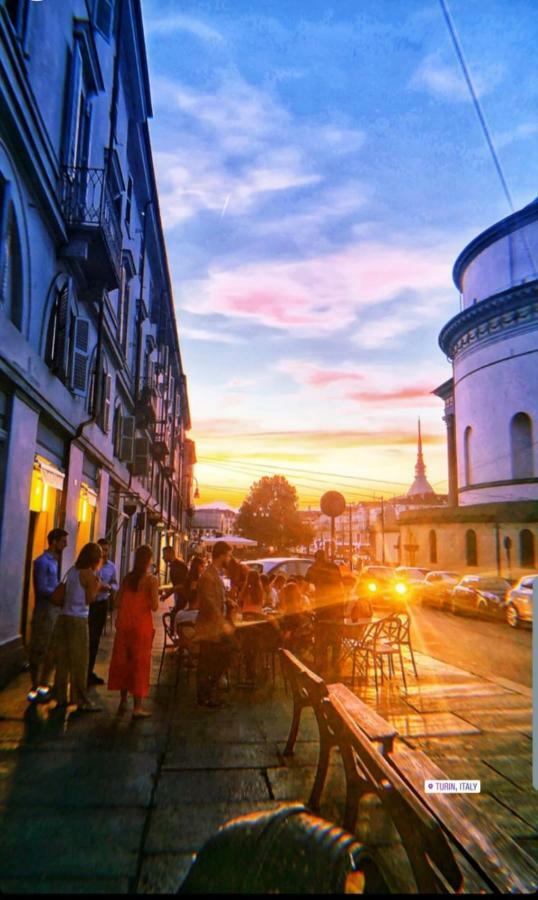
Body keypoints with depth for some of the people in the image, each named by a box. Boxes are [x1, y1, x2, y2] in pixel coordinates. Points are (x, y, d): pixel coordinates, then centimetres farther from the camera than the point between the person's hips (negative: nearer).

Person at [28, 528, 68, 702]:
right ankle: (34, 688, 10)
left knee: (53, 650, 13)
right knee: (39, 652, 0)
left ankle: (43, 685, 23)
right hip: (45, 612, -9)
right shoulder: (42, 561, -12)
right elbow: (43, 589, -18)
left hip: (56, 611, 9)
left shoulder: (54, 561, 14)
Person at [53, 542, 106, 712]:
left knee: (62, 660, 11)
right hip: (77, 620, -7)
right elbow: (89, 600, -11)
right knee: (79, 663, 1)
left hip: (64, 617, 7)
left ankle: (60, 698, 18)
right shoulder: (90, 574, -11)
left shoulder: (72, 571, 10)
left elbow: (77, 592, 13)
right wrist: (97, 586, 3)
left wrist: (97, 587, 15)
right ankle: (81, 701, 7)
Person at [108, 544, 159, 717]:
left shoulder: (127, 577, 4)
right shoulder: (152, 579, -10)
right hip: (142, 624, -4)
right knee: (140, 663, 3)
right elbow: (155, 606, -14)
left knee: (123, 660, 15)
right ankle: (137, 707, 8)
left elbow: (118, 602, 5)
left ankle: (123, 701, 26)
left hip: (124, 623, 5)